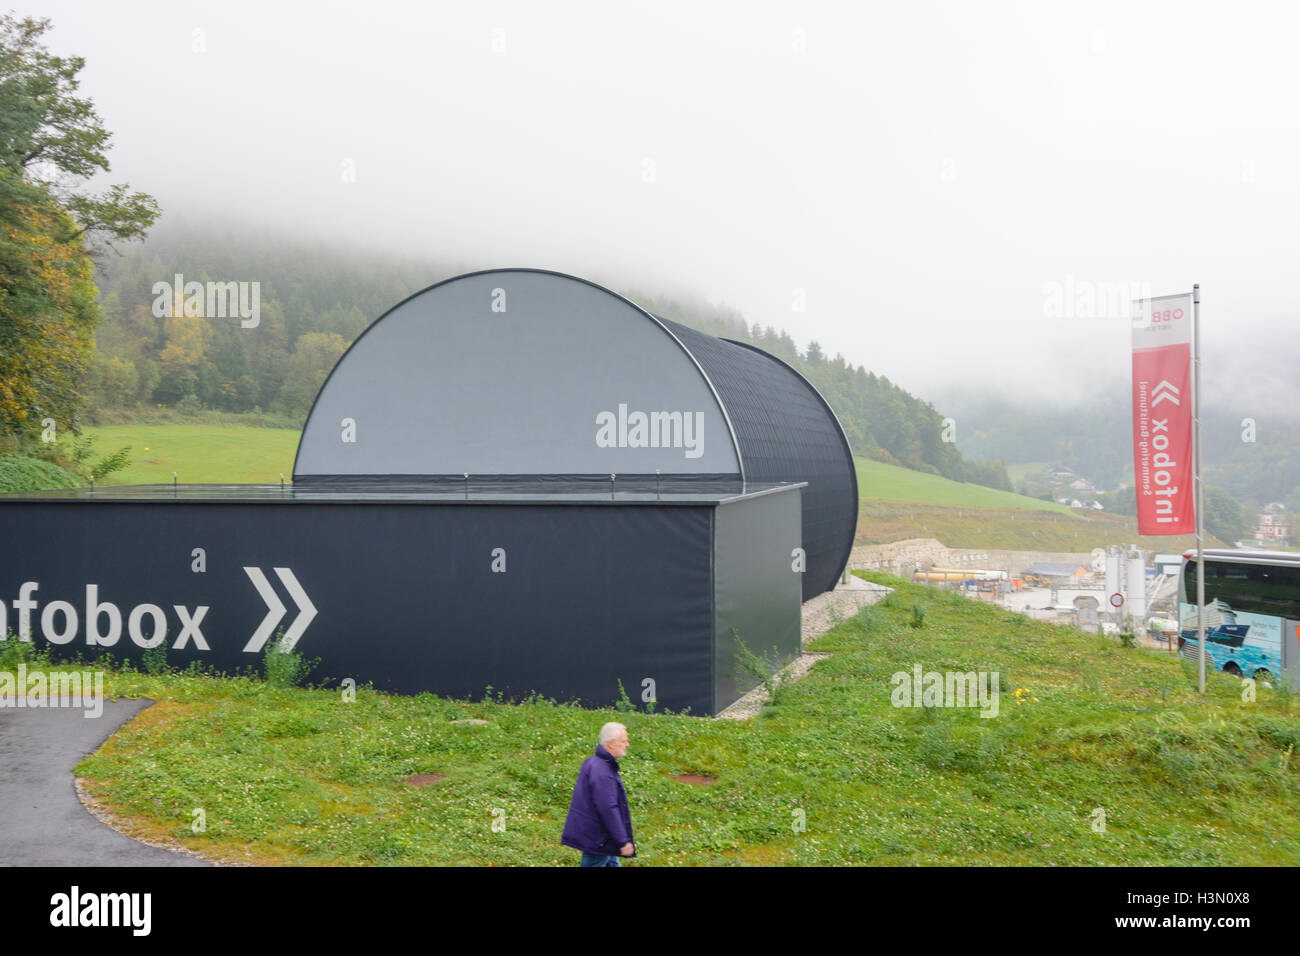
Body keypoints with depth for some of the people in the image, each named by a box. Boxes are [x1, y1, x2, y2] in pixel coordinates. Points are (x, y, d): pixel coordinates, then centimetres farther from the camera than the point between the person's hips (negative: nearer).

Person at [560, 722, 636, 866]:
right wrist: (623, 841, -23)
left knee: (612, 863, 17)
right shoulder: (601, 772, -25)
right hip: (596, 838, -10)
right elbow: (608, 810, -27)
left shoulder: (592, 762, 8)